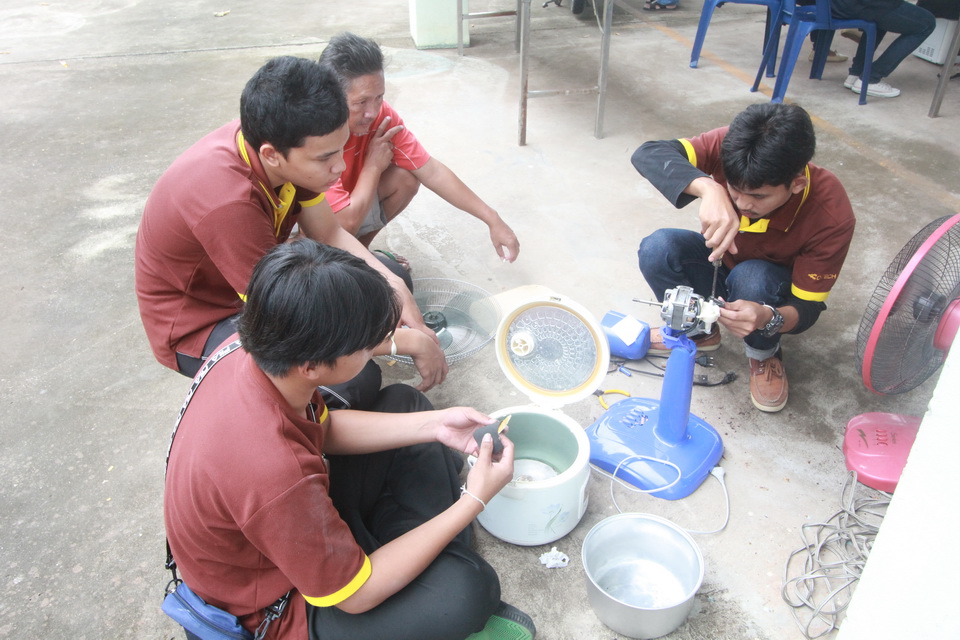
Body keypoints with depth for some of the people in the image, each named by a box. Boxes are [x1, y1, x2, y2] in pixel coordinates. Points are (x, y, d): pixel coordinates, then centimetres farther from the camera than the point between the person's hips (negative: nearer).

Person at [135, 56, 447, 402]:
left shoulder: (278, 143, -16)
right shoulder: (228, 203, -39)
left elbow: (329, 235, -4)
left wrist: (395, 287, -20)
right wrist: (410, 342, -26)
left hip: (260, 281, 8)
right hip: (199, 324, -8)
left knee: (391, 278, 5)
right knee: (356, 378, -27)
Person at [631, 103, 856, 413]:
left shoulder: (832, 216, -32)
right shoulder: (730, 147, -29)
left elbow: (807, 309, -24)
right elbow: (648, 154, -42)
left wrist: (768, 318, -48)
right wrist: (708, 188, -60)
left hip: (775, 287, -2)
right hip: (722, 263, 2)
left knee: (751, 278, -37)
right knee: (656, 250, -27)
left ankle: (765, 355, -3)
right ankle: (698, 332, 1)